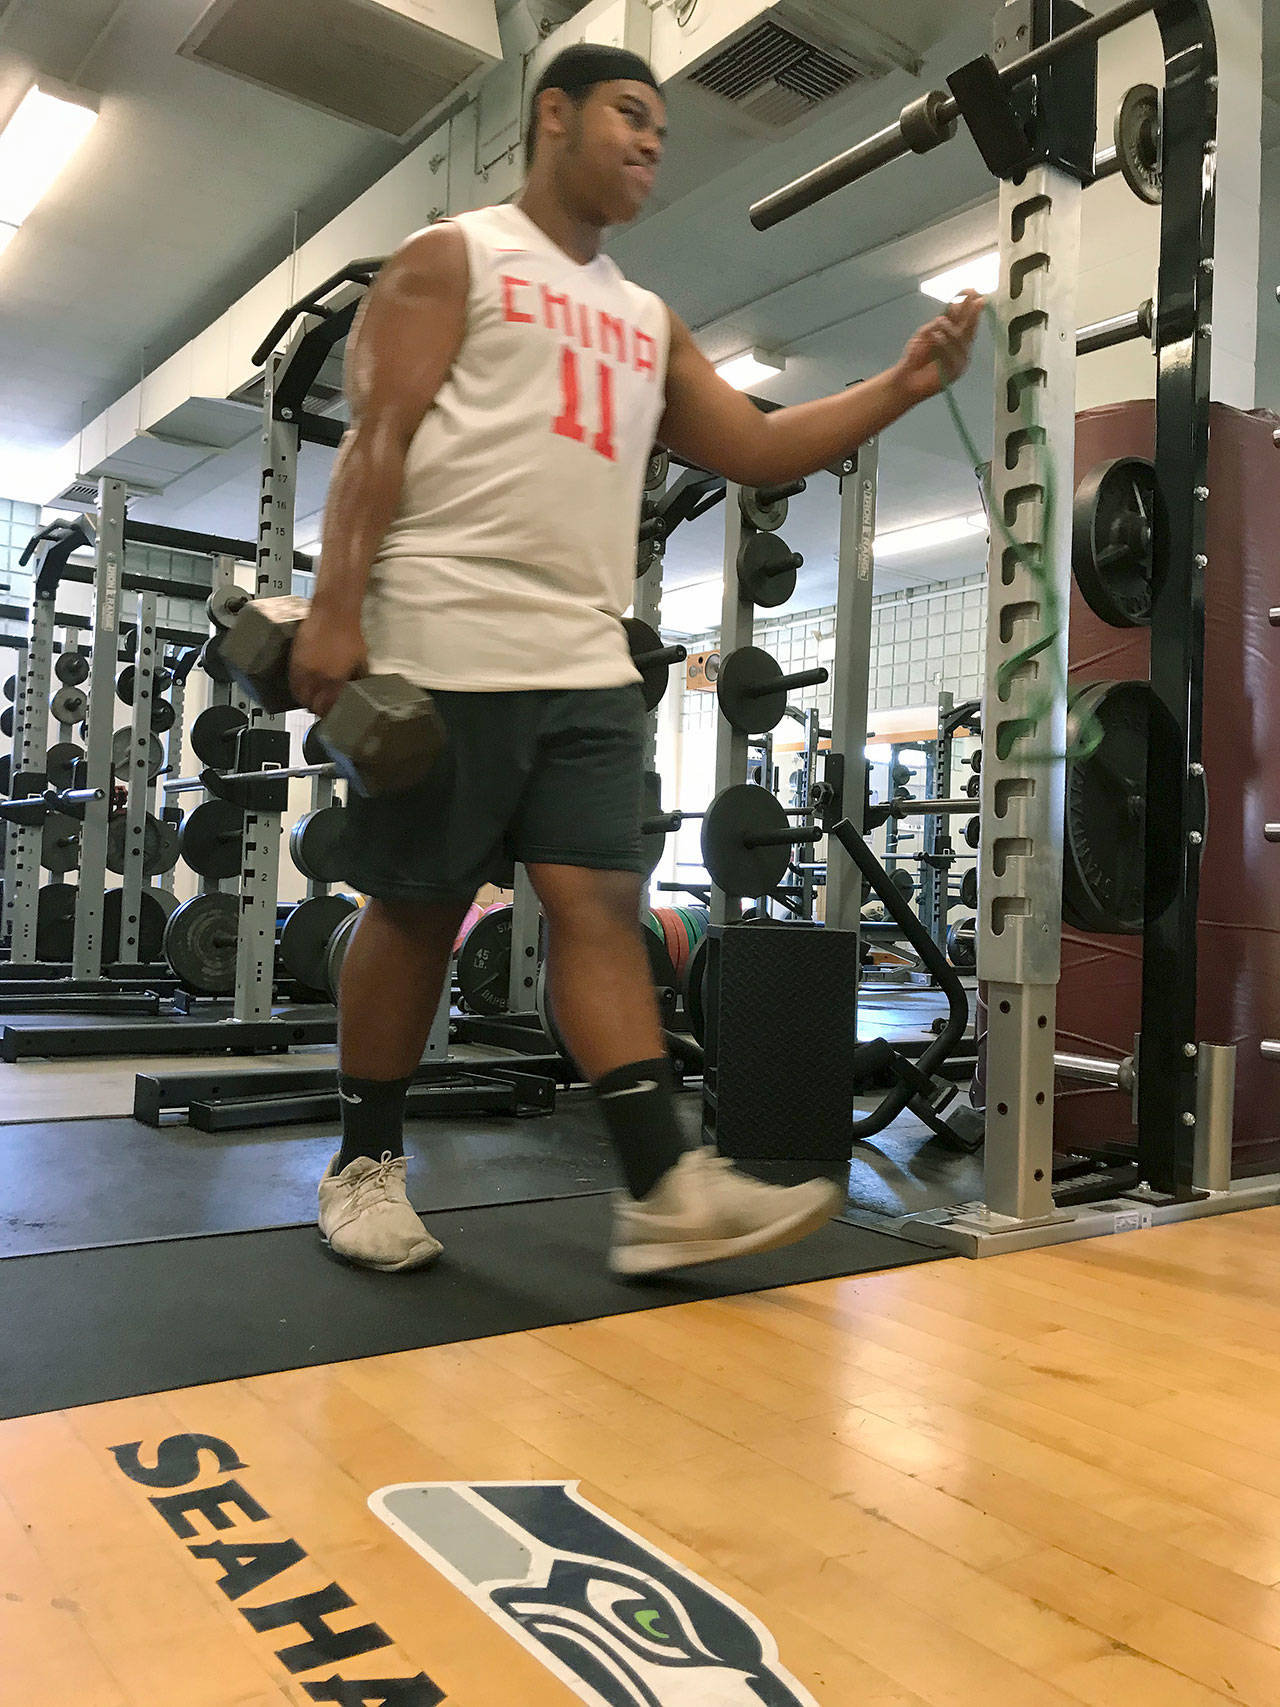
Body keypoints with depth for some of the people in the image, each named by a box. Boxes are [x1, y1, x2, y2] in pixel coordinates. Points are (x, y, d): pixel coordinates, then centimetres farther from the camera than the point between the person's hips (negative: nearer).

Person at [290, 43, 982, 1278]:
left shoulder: (647, 320, 24)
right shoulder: (452, 259, 7)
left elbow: (756, 449, 20)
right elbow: (376, 438, -4)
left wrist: (904, 384, 10)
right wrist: (337, 606, -15)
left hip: (587, 664, 5)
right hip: (446, 646, -5)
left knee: (600, 902, -4)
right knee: (415, 907, 0)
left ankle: (662, 1191, -7)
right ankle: (364, 1166, 15)